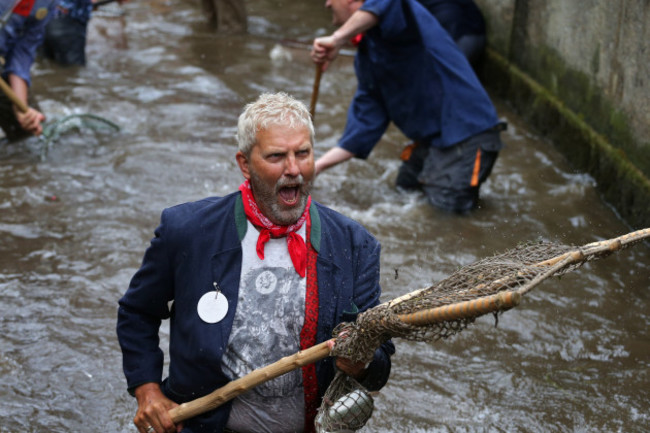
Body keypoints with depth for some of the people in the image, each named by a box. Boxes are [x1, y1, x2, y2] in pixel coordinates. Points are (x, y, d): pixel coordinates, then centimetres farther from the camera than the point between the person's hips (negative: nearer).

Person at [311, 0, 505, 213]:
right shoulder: (365, 56, 10)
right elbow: (365, 123, 7)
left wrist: (336, 39, -45)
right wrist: (316, 166, 4)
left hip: (468, 130, -9)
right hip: (431, 139, 9)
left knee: (447, 200, -14)